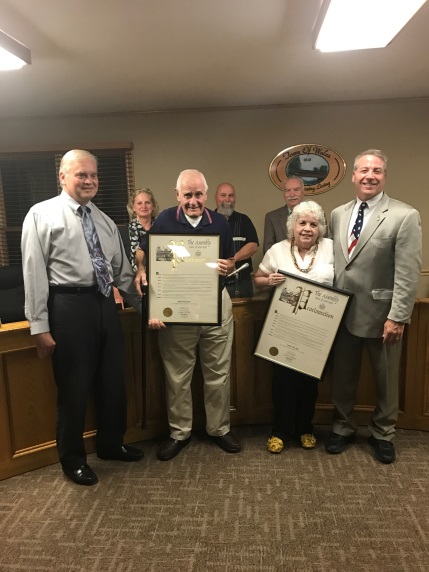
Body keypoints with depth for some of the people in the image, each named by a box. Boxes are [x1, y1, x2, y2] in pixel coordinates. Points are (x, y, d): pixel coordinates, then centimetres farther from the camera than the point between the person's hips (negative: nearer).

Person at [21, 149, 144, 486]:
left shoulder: (104, 221, 14)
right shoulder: (42, 215, -3)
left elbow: (122, 269, 17)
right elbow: (34, 273, -8)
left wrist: (142, 305, 16)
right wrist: (40, 326, -12)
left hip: (105, 304, 6)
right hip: (69, 306, -6)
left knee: (113, 382, 16)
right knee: (73, 388, 6)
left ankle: (111, 444, 39)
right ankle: (73, 459, 29)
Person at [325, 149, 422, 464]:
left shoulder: (405, 216, -11)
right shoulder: (338, 214, 6)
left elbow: (408, 273, -14)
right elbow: (334, 263, 8)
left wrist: (397, 317, -18)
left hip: (381, 314, -4)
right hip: (343, 312, 4)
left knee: (386, 379, 16)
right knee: (343, 376, 16)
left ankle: (383, 434, 37)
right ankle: (343, 428, 38)